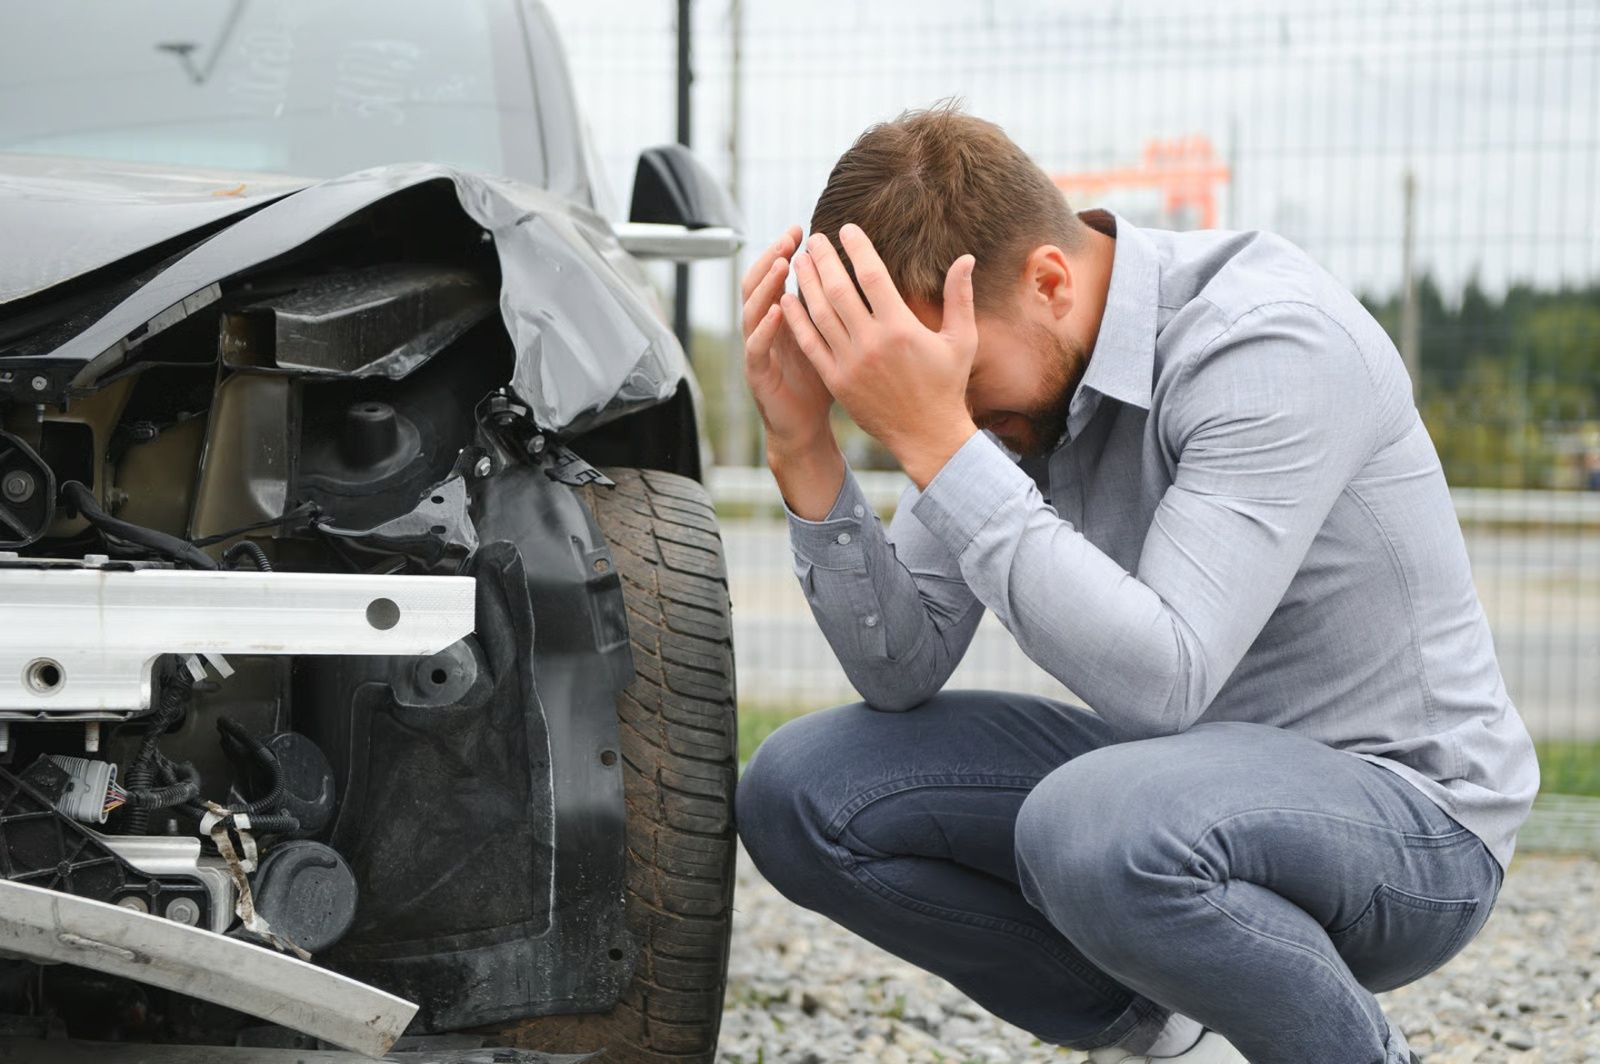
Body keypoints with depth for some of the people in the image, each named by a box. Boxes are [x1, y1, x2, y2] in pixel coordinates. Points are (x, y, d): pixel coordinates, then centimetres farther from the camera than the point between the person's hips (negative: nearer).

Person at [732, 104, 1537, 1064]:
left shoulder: (1272, 342, -25)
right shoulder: (1007, 365, -2)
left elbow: (1162, 679, -34)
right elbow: (905, 671, -3)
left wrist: (934, 442, -37)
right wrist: (805, 449, -18)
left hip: (1408, 811, -7)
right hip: (1187, 768, 8)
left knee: (1094, 828, -38)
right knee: (800, 792, -8)